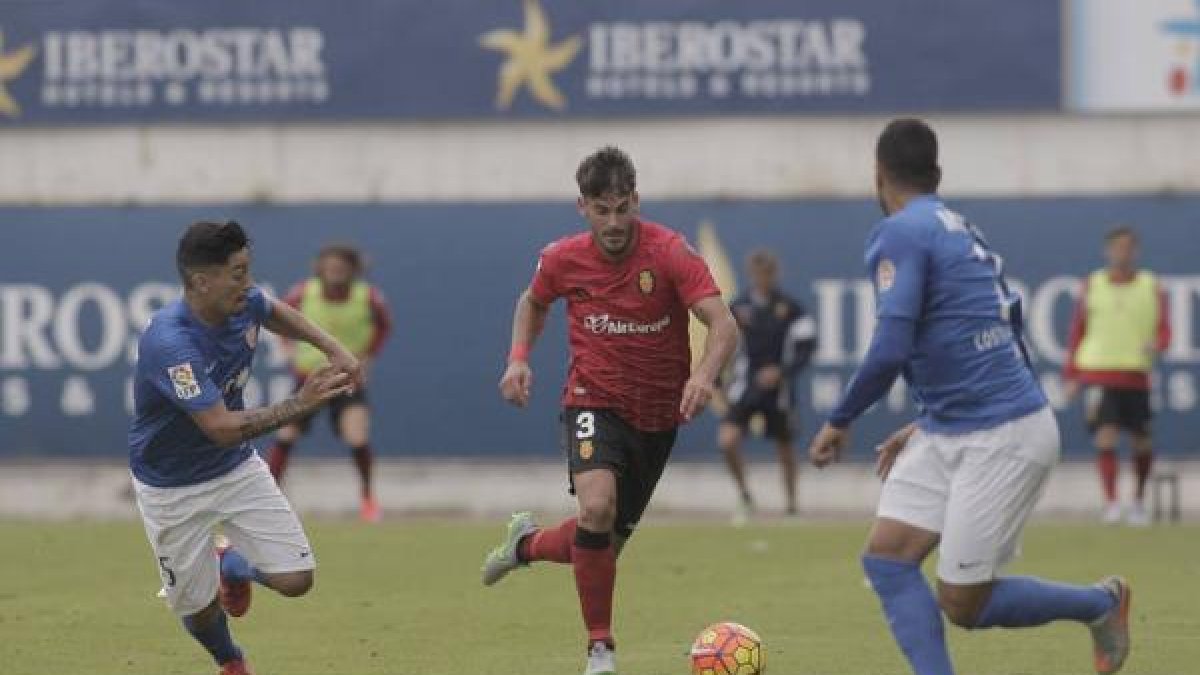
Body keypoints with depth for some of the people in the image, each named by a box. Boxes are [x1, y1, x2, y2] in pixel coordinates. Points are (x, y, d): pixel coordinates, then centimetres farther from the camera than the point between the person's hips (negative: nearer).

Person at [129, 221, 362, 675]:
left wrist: (333, 349, 4)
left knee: (295, 580, -5)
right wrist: (301, 404, -36)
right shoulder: (170, 342, -35)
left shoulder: (244, 304, -13)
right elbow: (222, 428, -37)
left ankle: (233, 566, 30)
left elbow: (273, 311, 15)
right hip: (172, 491, -5)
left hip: (237, 468, 5)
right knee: (198, 607, 7)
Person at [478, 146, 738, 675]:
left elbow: (724, 325, -26)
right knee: (597, 506, -29)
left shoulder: (670, 252, -17)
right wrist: (519, 358, -1)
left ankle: (527, 543, 45)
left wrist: (704, 375, -46)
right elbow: (533, 302, 16)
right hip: (594, 401, -1)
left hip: (658, 414, 1)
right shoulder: (563, 259, -8)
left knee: (604, 546, 9)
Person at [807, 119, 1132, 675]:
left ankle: (1101, 603, 18)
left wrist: (840, 422, -7)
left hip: (1004, 438, -9)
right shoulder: (964, 233, 16)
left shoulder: (900, 233, -13)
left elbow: (891, 348, -22)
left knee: (962, 604, -2)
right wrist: (928, 425, 26)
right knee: (886, 560, 0)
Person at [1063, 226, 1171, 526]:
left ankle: (1139, 500, 27)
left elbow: (1164, 331, 3)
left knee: (1142, 442, 6)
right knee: (1105, 435, -16)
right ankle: (1111, 503, -16)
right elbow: (1077, 332, 12)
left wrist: (1156, 346, -21)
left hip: (1137, 374, 1)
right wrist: (1071, 375, 7)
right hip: (1099, 372, -1)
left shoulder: (1151, 287, 7)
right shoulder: (1093, 286, 9)